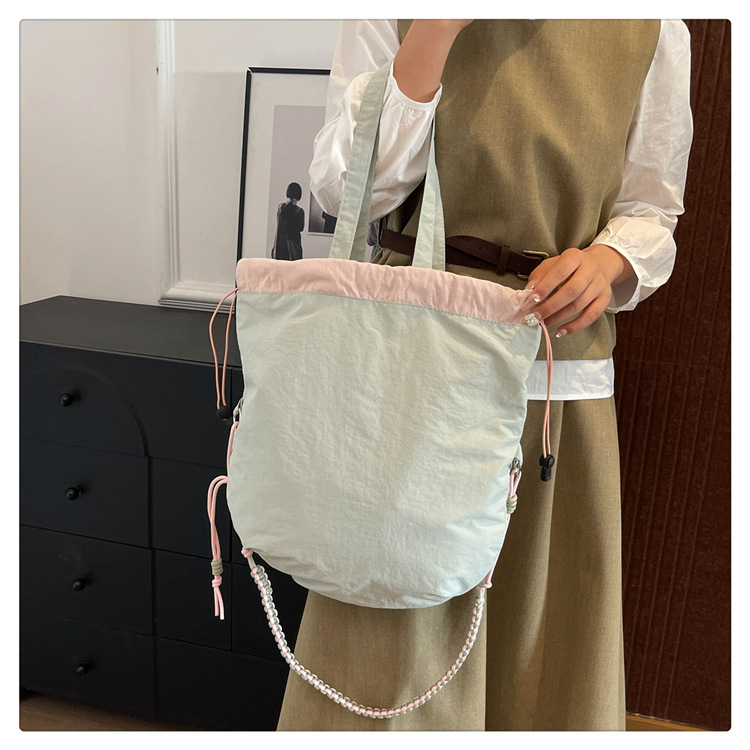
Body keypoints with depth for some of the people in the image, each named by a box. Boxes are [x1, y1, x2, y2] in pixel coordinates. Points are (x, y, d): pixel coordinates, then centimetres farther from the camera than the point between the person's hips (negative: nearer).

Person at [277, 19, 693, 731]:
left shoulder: (653, 30, 8)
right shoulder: (387, 18, 4)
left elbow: (650, 211, 11)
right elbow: (345, 189, -6)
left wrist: (609, 260, -11)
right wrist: (438, 27, -12)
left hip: (566, 368, 2)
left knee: (541, 616, 13)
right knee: (389, 639, 4)